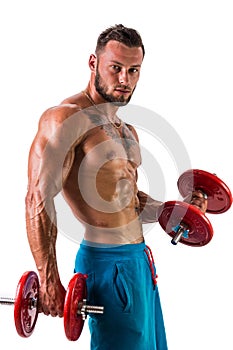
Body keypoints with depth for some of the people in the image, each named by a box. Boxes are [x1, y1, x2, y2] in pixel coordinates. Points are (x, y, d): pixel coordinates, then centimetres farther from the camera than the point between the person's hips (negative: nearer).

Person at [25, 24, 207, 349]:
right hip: (108, 262, -9)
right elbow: (39, 199, -19)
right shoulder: (65, 118, -13)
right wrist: (49, 282, -23)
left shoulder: (128, 132, 16)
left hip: (140, 259, 9)